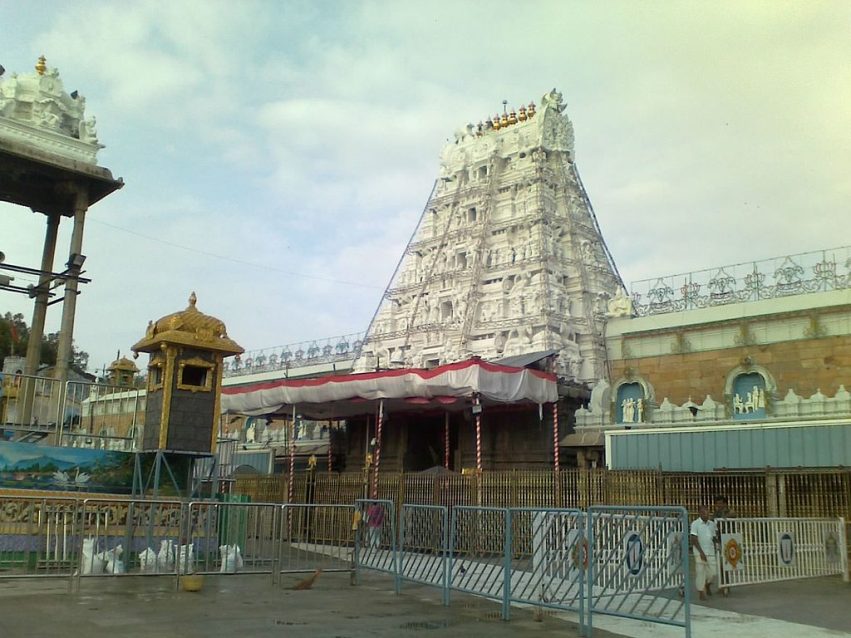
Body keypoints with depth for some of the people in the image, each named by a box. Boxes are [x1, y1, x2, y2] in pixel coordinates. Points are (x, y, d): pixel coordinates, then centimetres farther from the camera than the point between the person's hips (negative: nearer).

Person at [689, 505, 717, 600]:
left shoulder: (712, 524, 8)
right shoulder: (695, 524, -8)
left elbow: (714, 538, 18)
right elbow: (694, 540, -12)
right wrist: (701, 552, -17)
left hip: (711, 552, 5)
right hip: (700, 553, -5)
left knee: (713, 572, 3)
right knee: (700, 572, -1)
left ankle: (708, 584, 33)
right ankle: (701, 592, 11)